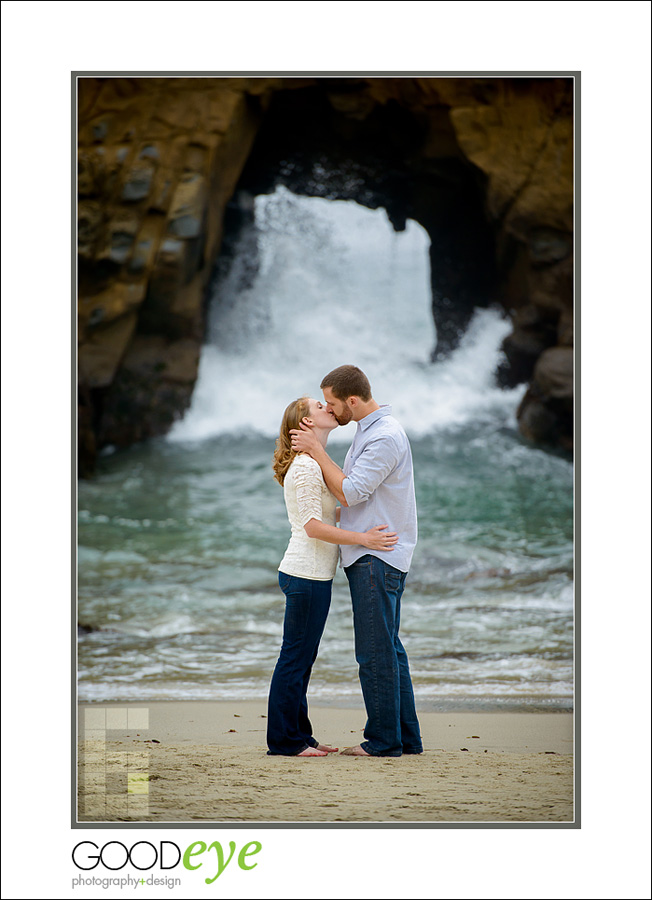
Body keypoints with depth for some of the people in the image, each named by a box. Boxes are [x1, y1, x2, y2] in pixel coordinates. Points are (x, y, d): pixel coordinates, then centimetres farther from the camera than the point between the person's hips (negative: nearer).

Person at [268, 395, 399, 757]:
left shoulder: (315, 464, 18)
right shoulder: (305, 466, -15)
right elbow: (313, 526, -21)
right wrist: (364, 539, -23)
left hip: (312, 575, 10)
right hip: (306, 574, -10)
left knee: (302, 659, 13)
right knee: (295, 657, -5)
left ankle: (298, 736, 18)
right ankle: (283, 739, 0)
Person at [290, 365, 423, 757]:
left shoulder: (385, 437, -17)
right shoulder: (369, 431, 16)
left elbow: (349, 493, -19)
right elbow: (348, 488, 19)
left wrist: (317, 450, -12)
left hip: (377, 558, -10)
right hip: (369, 555, 10)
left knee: (376, 651, -6)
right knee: (388, 648, 12)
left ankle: (383, 740, -2)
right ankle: (407, 737, 15)